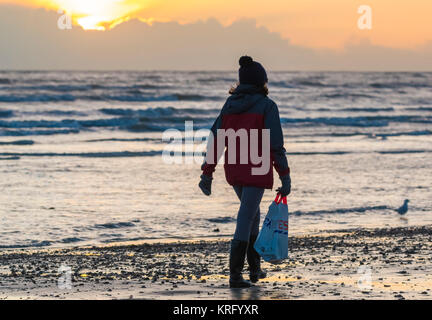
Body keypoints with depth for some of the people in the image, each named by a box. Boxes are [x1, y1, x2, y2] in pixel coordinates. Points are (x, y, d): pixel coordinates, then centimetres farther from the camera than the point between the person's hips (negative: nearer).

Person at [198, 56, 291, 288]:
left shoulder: (230, 105, 7)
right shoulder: (266, 106, -9)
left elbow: (216, 140, 5)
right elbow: (275, 144, -13)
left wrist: (207, 174, 8)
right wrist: (285, 177, -7)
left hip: (233, 171, 6)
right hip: (257, 171, -6)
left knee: (252, 212, 23)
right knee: (245, 219, -6)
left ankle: (255, 268, 26)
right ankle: (235, 275, -11)